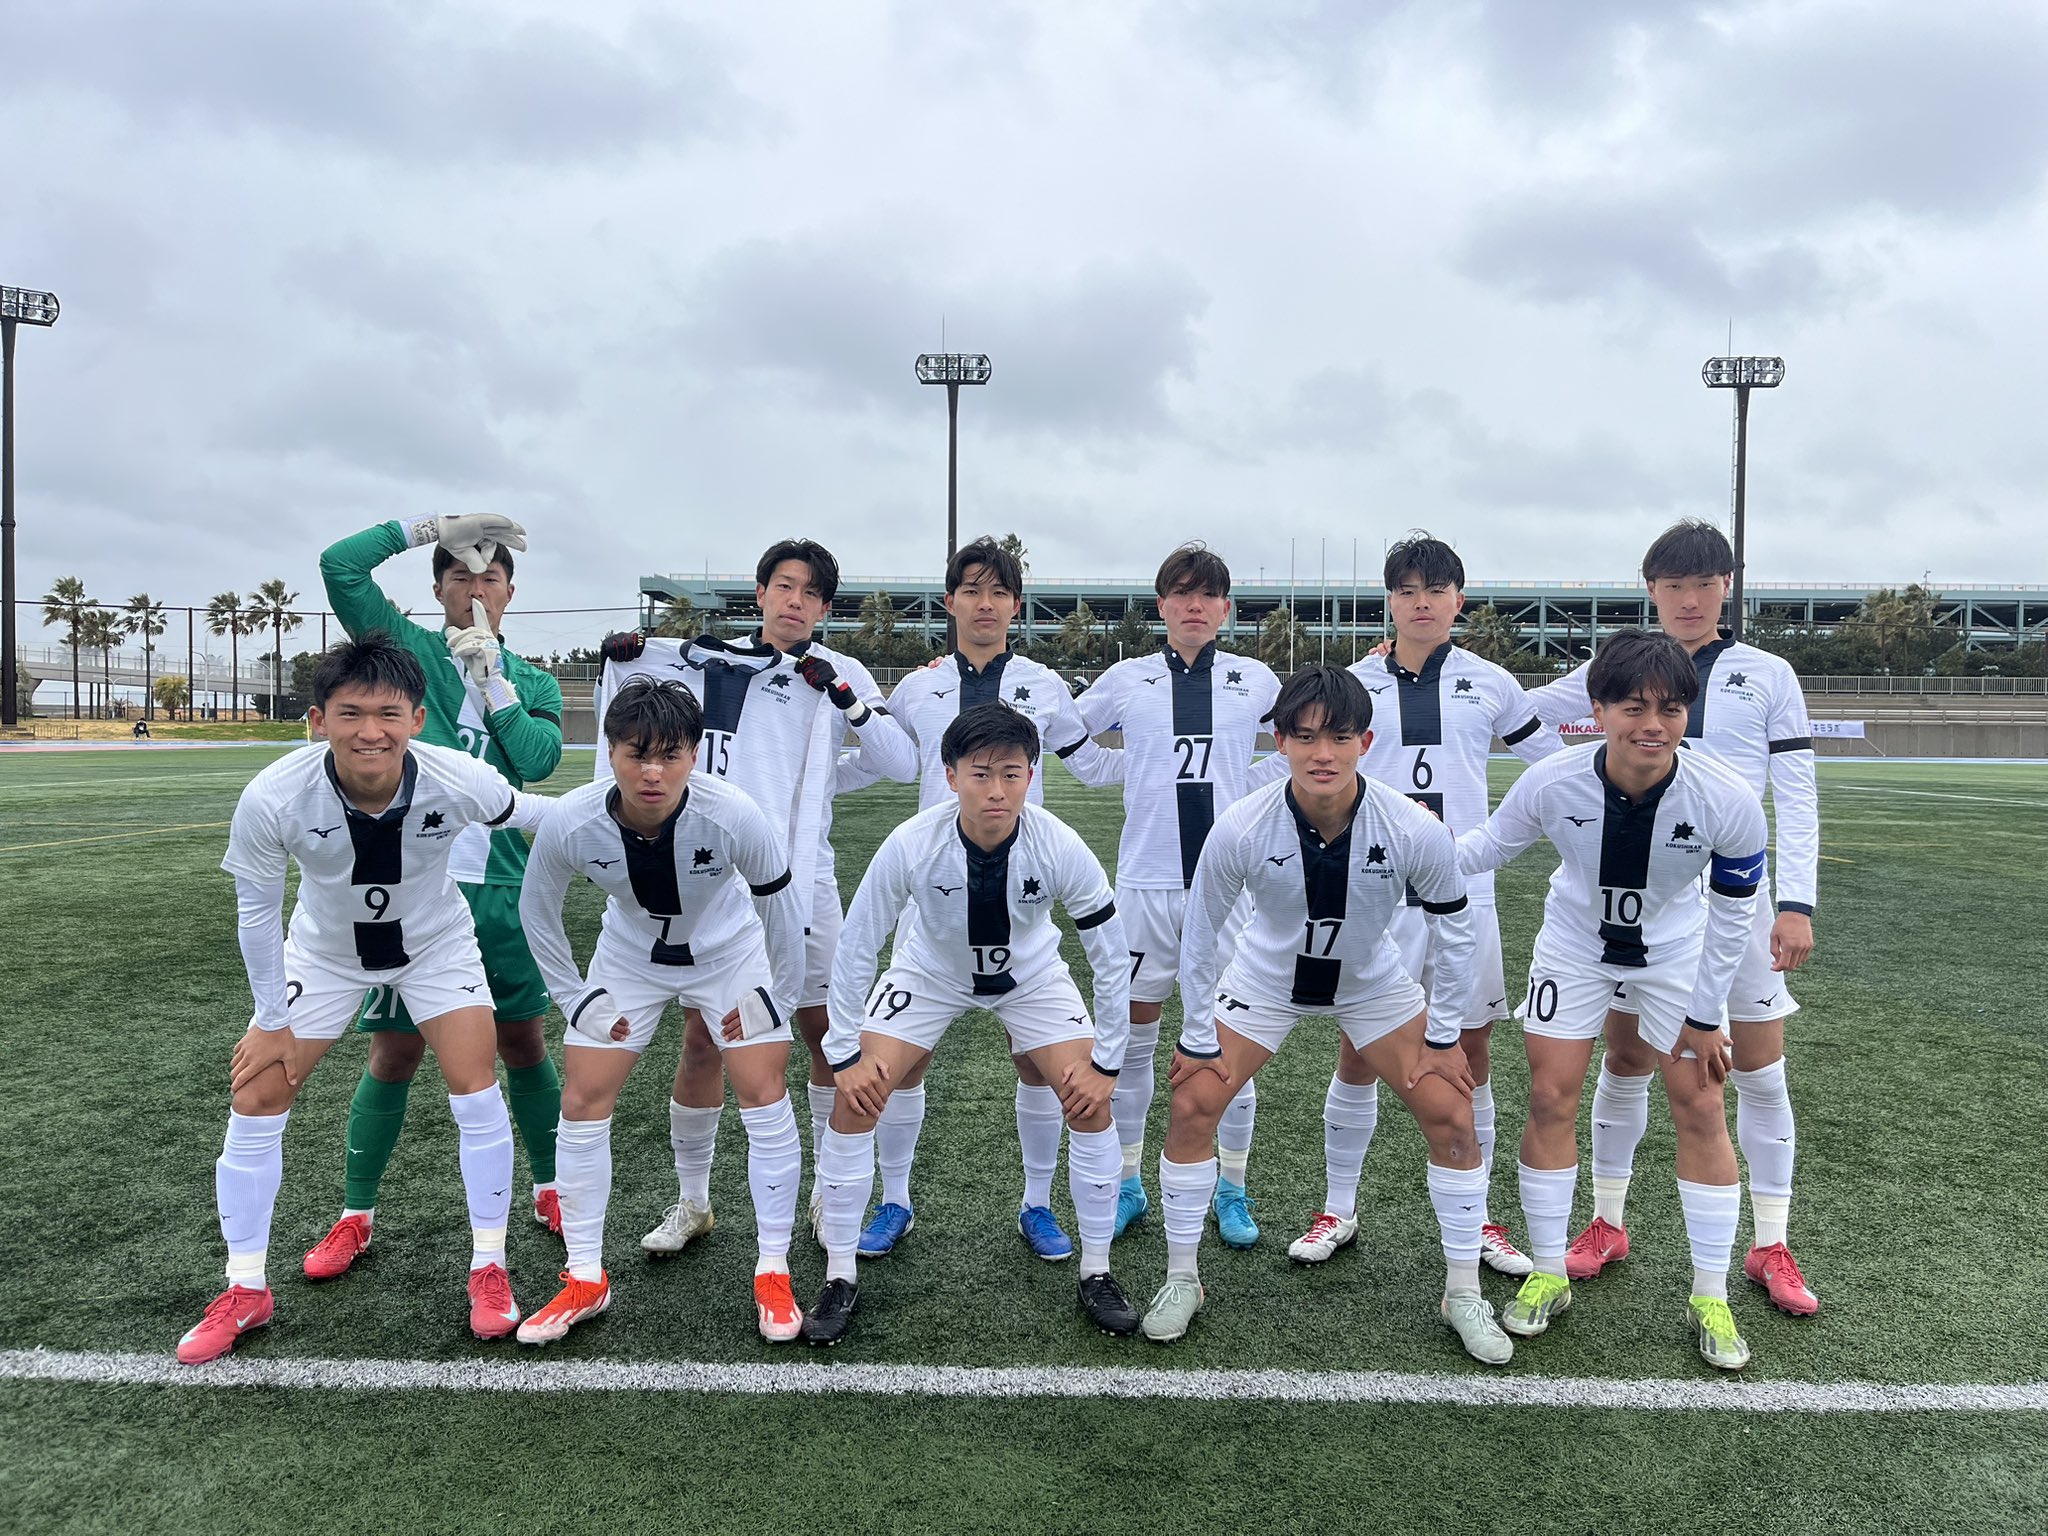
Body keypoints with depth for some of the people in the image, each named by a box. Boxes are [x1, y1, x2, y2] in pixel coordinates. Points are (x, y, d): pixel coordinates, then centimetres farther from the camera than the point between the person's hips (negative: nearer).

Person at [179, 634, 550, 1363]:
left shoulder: (458, 782, -34)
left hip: (436, 943, 0)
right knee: (257, 1097, -2)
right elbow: (256, 911, -16)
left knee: (476, 1088, -10)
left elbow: (527, 812, -9)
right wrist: (272, 1023, -7)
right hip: (324, 949, 1)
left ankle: (489, 1270, 9)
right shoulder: (273, 798, -33)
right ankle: (245, 1291, 18)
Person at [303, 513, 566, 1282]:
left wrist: (490, 673, -11)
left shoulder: (533, 682, 9)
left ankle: (548, 1190, 28)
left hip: (500, 887, 2)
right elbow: (339, 564, -7)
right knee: (396, 1052, 5)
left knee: (524, 1044, 11)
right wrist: (432, 524, -6)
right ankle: (356, 1217, 21)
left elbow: (537, 760, -9)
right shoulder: (408, 648, 5)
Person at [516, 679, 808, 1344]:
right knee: (581, 1102, -2)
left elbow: (781, 907, -17)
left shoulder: (733, 815, -35)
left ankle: (772, 1275, 9)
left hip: (729, 954, -2)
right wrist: (576, 999, -4)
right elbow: (537, 910, -8)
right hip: (628, 959, 2)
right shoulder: (570, 822, -29)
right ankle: (586, 1281, 15)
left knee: (765, 1099, -8)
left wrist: (779, 1001, -9)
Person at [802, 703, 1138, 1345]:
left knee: (1091, 1100, -12)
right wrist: (845, 1054, -16)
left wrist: (1106, 1062, -15)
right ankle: (839, 1276, 4)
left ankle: (1096, 1273, 9)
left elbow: (1111, 955, -19)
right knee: (855, 1096, -13)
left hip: (1032, 977, 1)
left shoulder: (1059, 846, -32)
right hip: (928, 973, 0)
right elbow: (856, 947, -20)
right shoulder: (911, 844, -33)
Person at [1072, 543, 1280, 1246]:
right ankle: (1128, 1184, 22)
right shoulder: (1127, 679, 4)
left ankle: (1231, 1190, 21)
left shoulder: (1256, 679, 5)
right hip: (1147, 879, 0)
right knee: (1132, 1035, 7)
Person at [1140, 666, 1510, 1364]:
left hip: (1374, 986, 1)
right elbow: (1200, 932, -14)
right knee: (1191, 1106, -8)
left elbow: (1453, 929, -11)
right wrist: (1198, 1038, -8)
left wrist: (1444, 1038, -7)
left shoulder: (1415, 830, -29)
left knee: (1451, 1116, -6)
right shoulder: (1241, 828, -30)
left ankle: (1463, 1294, 15)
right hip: (1264, 980, 0)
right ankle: (1181, 1280, 13)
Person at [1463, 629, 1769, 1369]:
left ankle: (1710, 1297, 18)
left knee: (1701, 1109, 0)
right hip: (1573, 947, 0)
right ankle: (1548, 1274, 18)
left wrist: (1705, 1014, -7)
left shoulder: (1728, 802, -30)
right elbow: (1486, 848, -10)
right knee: (1551, 1100, 0)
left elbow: (1732, 913, -14)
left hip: (1675, 955, 0)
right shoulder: (1551, 784, -30)